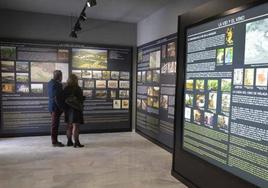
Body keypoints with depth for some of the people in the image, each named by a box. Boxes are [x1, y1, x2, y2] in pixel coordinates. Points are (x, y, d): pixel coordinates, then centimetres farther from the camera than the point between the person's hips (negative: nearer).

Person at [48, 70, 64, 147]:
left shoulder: (50, 83, 12)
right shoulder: (57, 84, -19)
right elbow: (57, 97, -23)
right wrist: (61, 107, -18)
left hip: (52, 106, 10)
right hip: (56, 107, -10)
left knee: (54, 124, 16)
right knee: (55, 124, -4)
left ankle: (54, 140, 24)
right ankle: (54, 142, 3)